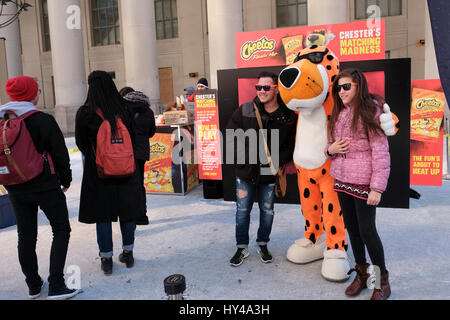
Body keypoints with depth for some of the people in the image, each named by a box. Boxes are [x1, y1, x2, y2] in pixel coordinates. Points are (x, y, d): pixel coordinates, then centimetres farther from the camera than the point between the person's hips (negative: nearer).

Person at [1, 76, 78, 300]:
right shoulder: (43, 120, -13)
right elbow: (60, 154, -9)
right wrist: (66, 180, 5)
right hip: (46, 186, -5)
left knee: (26, 236, 14)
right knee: (61, 231, 6)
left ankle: (33, 286, 25)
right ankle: (56, 286, 0)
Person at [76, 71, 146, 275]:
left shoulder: (85, 113, -13)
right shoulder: (124, 109, -7)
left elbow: (81, 142, -1)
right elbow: (132, 138, 2)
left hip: (98, 171, -2)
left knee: (103, 214, 9)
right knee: (127, 211, 14)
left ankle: (106, 259, 17)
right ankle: (128, 254, 24)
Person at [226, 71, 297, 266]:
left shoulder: (289, 116, -7)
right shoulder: (245, 111, -7)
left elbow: (292, 144, 0)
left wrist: (278, 159, -15)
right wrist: (246, 157, -12)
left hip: (270, 173, 0)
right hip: (246, 171, 0)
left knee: (267, 211, 14)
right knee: (242, 211, 9)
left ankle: (263, 245, 36)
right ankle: (242, 248, 26)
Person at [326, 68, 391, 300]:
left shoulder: (371, 112, -10)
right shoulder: (340, 113, 11)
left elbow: (381, 152, -14)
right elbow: (331, 144, 20)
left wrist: (377, 187, -19)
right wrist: (331, 149, -5)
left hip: (363, 182, -7)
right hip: (342, 181, 7)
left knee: (367, 231, 0)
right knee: (352, 228, 15)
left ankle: (382, 282, 20)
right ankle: (361, 275, 32)